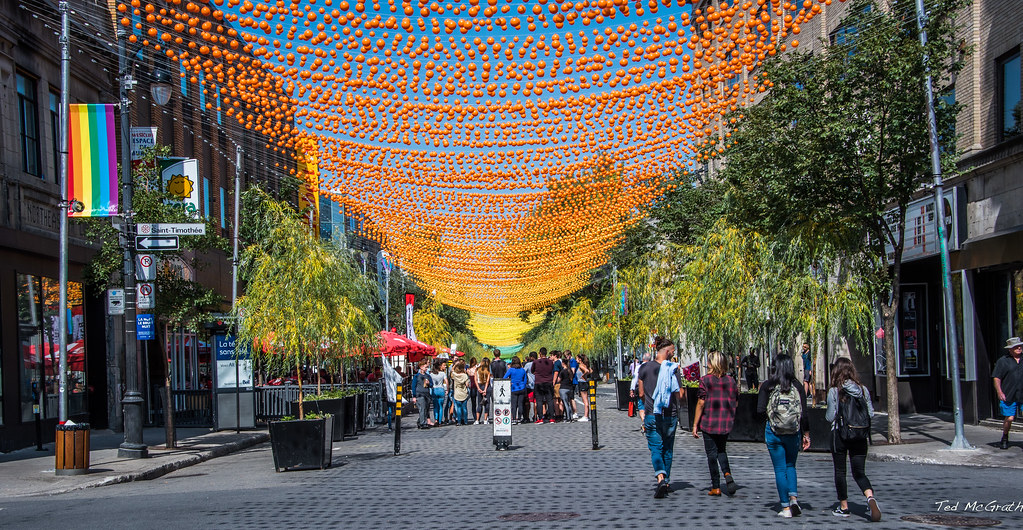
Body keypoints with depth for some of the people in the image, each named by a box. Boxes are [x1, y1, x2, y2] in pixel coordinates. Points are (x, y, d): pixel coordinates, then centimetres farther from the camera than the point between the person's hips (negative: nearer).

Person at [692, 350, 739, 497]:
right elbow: (736, 403, 7)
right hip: (726, 423, 4)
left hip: (709, 422, -4)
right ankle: (727, 474, -7)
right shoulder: (731, 380, 2)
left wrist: (695, 425, -6)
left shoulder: (705, 380, -9)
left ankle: (716, 487, 5)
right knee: (721, 450, 19)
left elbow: (701, 403, -11)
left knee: (712, 453, 5)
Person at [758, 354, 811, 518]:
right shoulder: (798, 386, -3)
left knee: (780, 469, 6)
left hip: (773, 432, -2)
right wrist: (806, 435, 4)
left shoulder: (767, 386, -6)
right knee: (790, 466, 20)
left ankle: (786, 507, 6)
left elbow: (760, 410, -11)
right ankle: (793, 498, 0)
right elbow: (804, 414, -4)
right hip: (793, 433, 2)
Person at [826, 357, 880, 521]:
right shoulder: (863, 389, 1)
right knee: (859, 472, 5)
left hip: (840, 434, -3)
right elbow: (871, 413, 3)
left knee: (840, 471, 12)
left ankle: (844, 507, 17)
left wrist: (827, 414, 14)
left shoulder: (834, 391, -9)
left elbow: (830, 417, -8)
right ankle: (870, 497, -23)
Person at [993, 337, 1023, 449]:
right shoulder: (1003, 361, 0)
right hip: (1008, 396, -2)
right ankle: (1004, 439, 23)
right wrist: (1000, 392, -10)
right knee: (1009, 418, 1)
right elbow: (996, 378, -2)